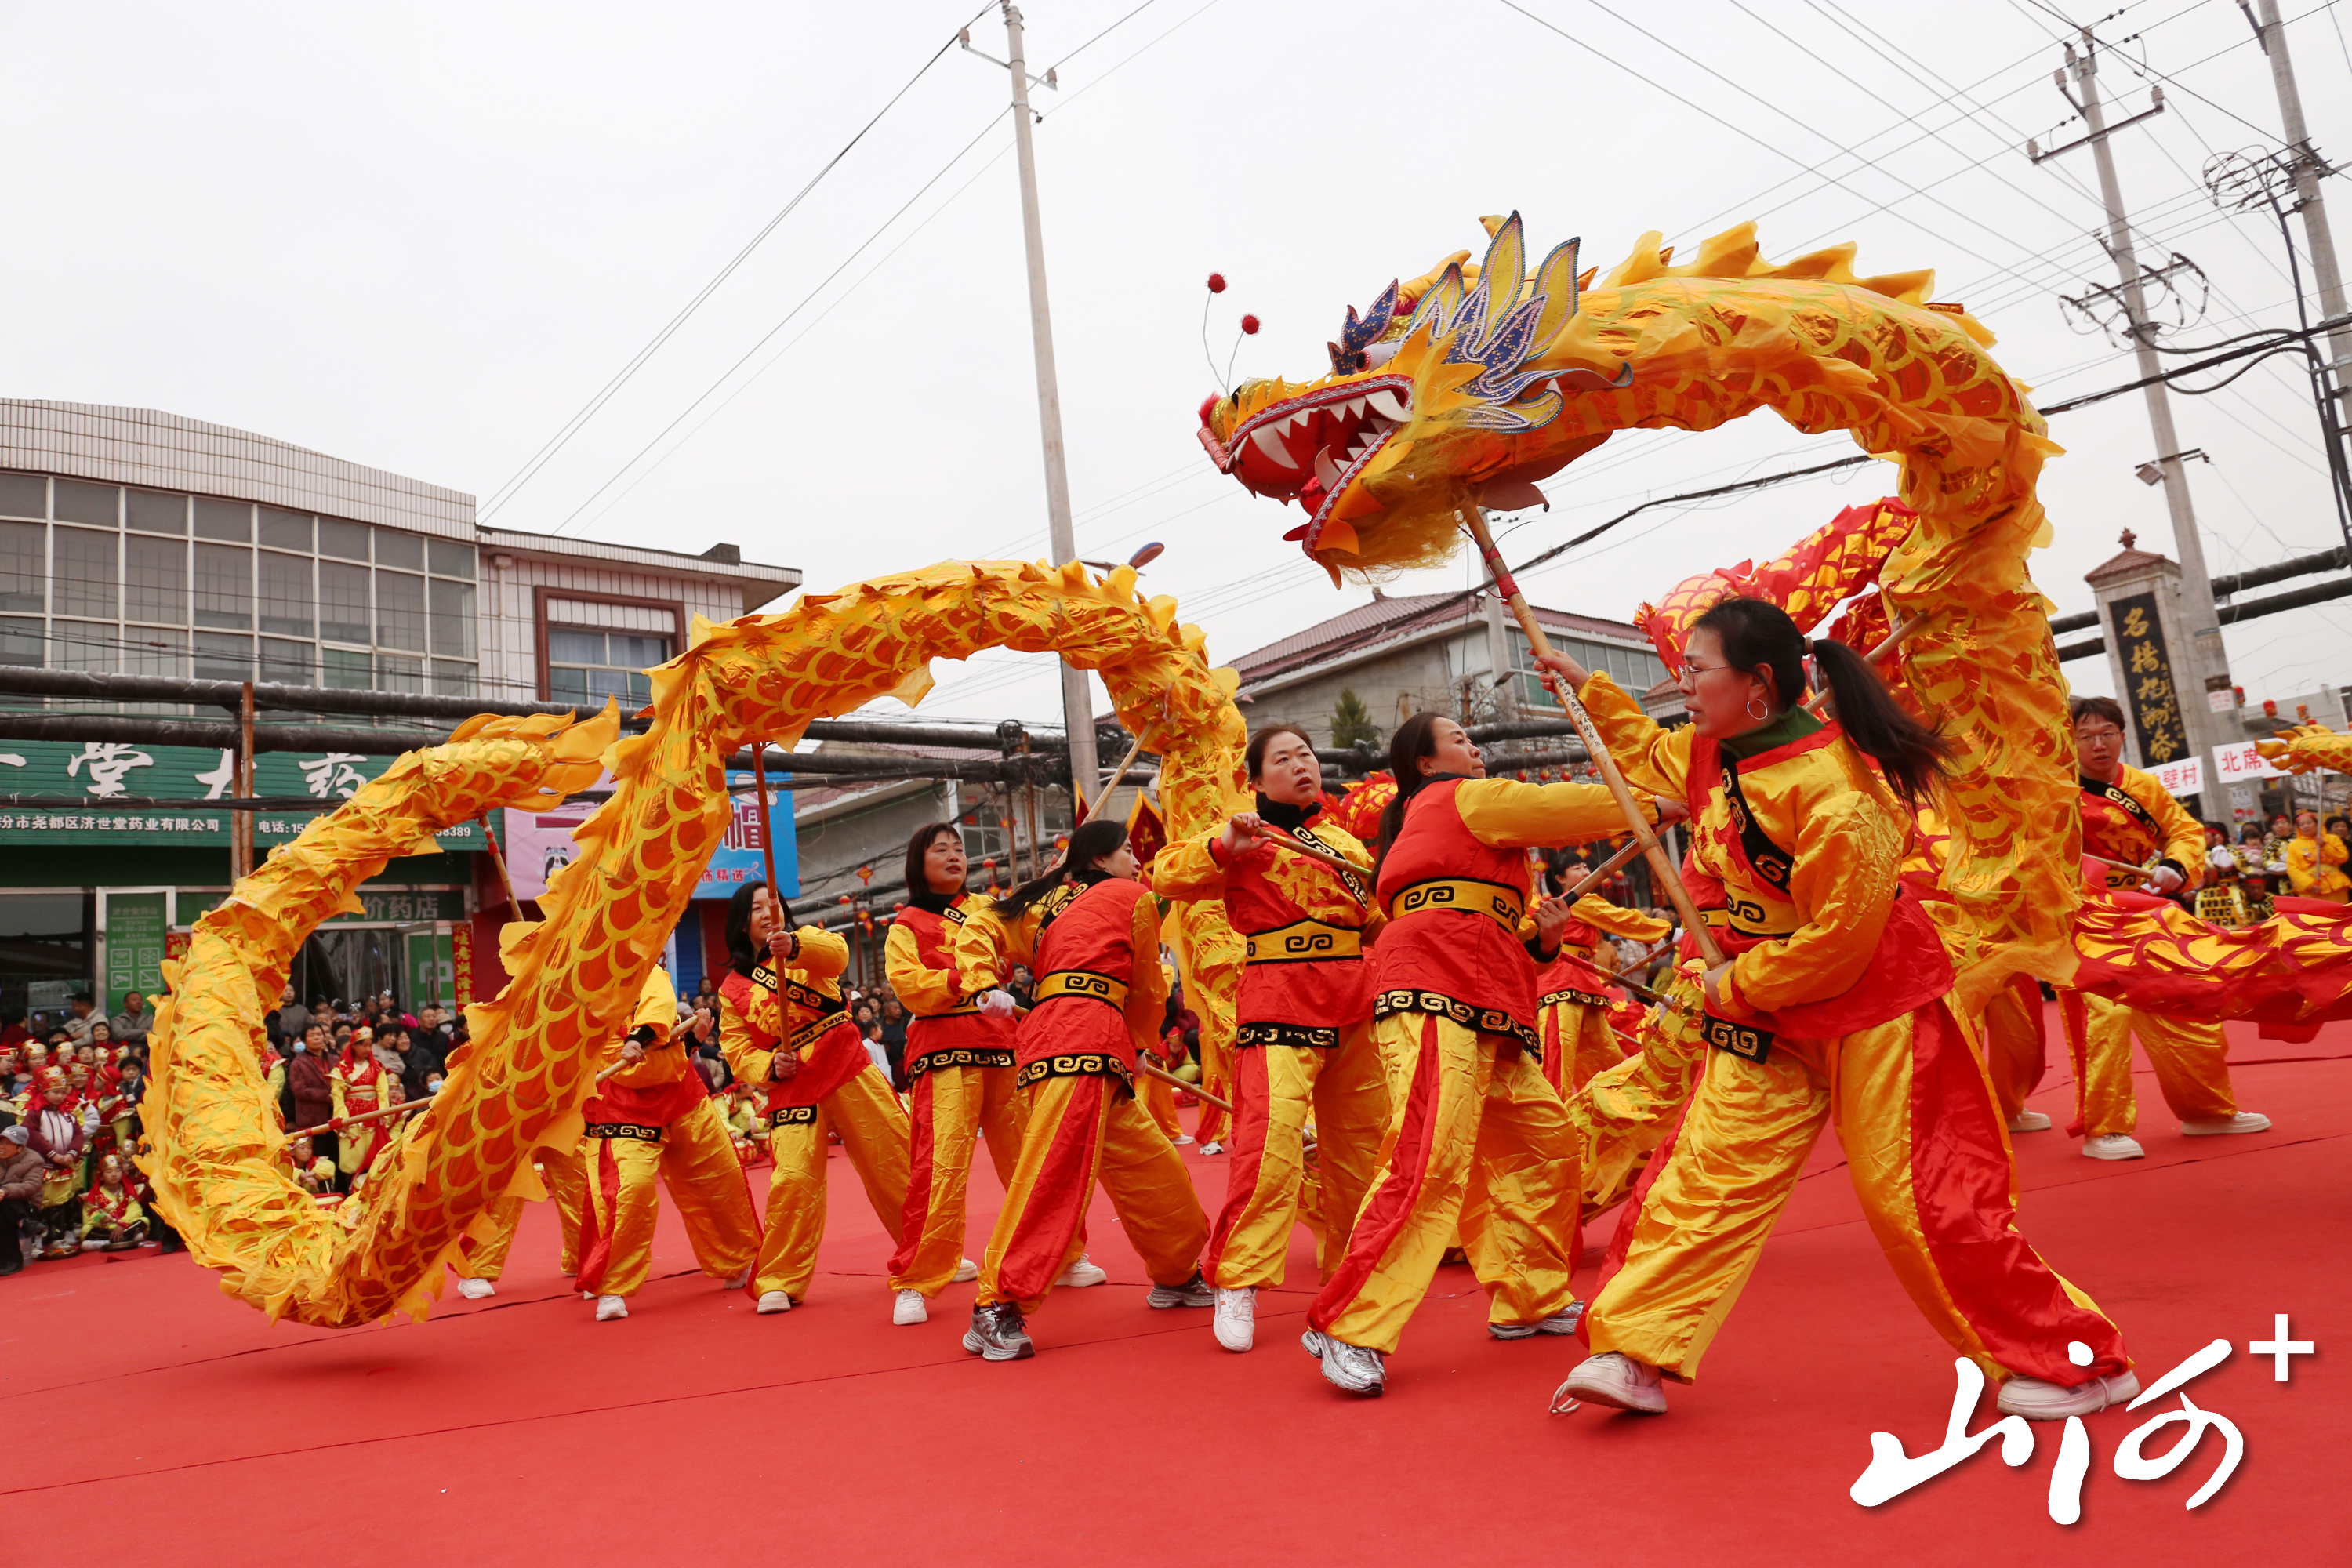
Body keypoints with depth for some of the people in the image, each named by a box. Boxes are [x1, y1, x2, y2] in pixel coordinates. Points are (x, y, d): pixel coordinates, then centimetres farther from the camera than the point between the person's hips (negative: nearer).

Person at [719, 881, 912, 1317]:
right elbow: (736, 1049, 8)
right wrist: (770, 1067, -12)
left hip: (849, 1071, 0)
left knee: (898, 1160, 2)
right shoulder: (733, 987, 9)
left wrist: (793, 946, -39)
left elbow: (835, 954, -19)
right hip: (792, 1088, 0)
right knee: (793, 1179, -13)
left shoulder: (807, 939, 5)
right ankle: (779, 1284, 4)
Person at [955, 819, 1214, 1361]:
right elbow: (1149, 992, 14)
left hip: (1047, 1030, 9)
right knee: (1054, 1172, -15)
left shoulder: (1044, 901, 24)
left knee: (1149, 1163, 16)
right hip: (1086, 1036, -9)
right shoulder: (1133, 897, 8)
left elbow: (976, 932, 13)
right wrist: (1136, 1044, 30)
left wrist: (985, 988, 1)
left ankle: (1177, 1275, 28)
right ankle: (996, 1311, -18)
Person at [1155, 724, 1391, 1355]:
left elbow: (1377, 921, 24)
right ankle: (1237, 1284, -13)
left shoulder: (1345, 842, 18)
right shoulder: (1245, 838, 1)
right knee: (1272, 1133, -20)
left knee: (1360, 1140, 13)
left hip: (1356, 1005, 6)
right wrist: (1223, 847, -22)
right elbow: (1167, 874, -8)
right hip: (1277, 1002, -6)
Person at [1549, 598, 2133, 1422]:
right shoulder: (1710, 752, 1)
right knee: (1708, 1168, 1)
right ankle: (1635, 1354, 4)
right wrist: (1589, 689, 19)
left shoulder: (1830, 784, -25)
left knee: (1917, 1195, -2)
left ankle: (2073, 1362, 17)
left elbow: (1838, 939, -24)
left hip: (1873, 1007, -7)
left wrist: (1737, 986, -15)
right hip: (1767, 1013, 7)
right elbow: (1650, 755, 26)